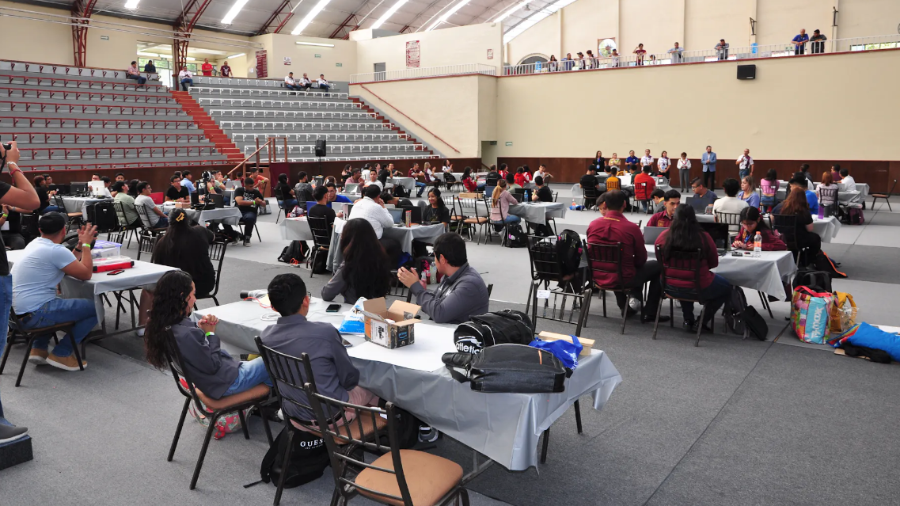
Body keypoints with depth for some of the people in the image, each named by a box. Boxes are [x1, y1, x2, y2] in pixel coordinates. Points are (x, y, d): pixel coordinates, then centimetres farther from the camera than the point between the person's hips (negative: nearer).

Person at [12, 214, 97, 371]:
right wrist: (86, 244, -1)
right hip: (32, 314, -10)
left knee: (62, 303, 36)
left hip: (17, 311, 10)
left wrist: (80, 245, 14)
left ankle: (39, 350, 22)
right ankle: (61, 354, 3)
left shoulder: (35, 244, 12)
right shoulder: (56, 250, -17)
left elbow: (68, 265, 21)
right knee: (94, 308, -5)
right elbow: (86, 274, -10)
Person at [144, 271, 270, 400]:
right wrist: (210, 333, -14)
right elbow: (212, 366, -23)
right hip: (227, 383, -9)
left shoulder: (163, 325, -6)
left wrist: (200, 327, -8)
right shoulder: (185, 335, -34)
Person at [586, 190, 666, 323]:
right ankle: (649, 313, 19)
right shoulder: (631, 228, -18)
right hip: (623, 279, -5)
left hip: (598, 277, 5)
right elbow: (641, 259, -6)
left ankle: (624, 306, 37)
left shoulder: (592, 225, -7)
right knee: (658, 266, 17)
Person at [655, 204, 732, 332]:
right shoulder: (703, 237, -17)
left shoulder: (663, 236, -13)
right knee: (726, 288, 26)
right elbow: (714, 263, -1)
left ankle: (688, 320, 32)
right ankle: (702, 322, 19)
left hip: (670, 287, 3)